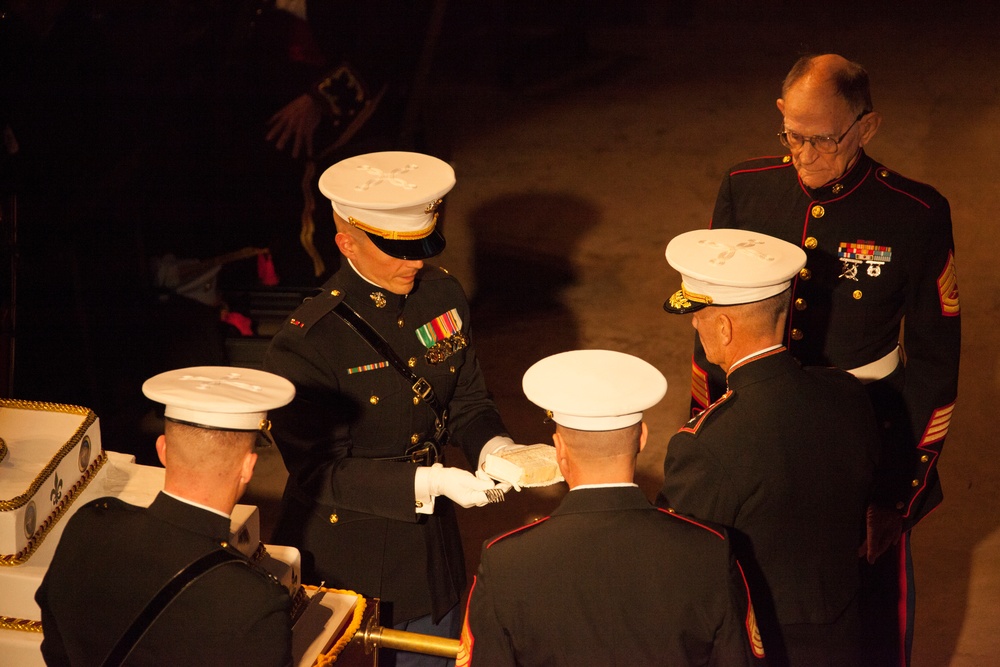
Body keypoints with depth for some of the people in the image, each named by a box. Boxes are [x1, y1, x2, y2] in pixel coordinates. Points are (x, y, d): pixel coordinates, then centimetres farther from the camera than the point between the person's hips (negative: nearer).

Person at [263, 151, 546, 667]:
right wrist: (428, 481, -30)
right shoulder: (305, 347, -24)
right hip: (344, 559, -6)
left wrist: (494, 449, -15)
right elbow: (320, 472, -22)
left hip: (430, 546, 6)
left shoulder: (442, 296, -4)